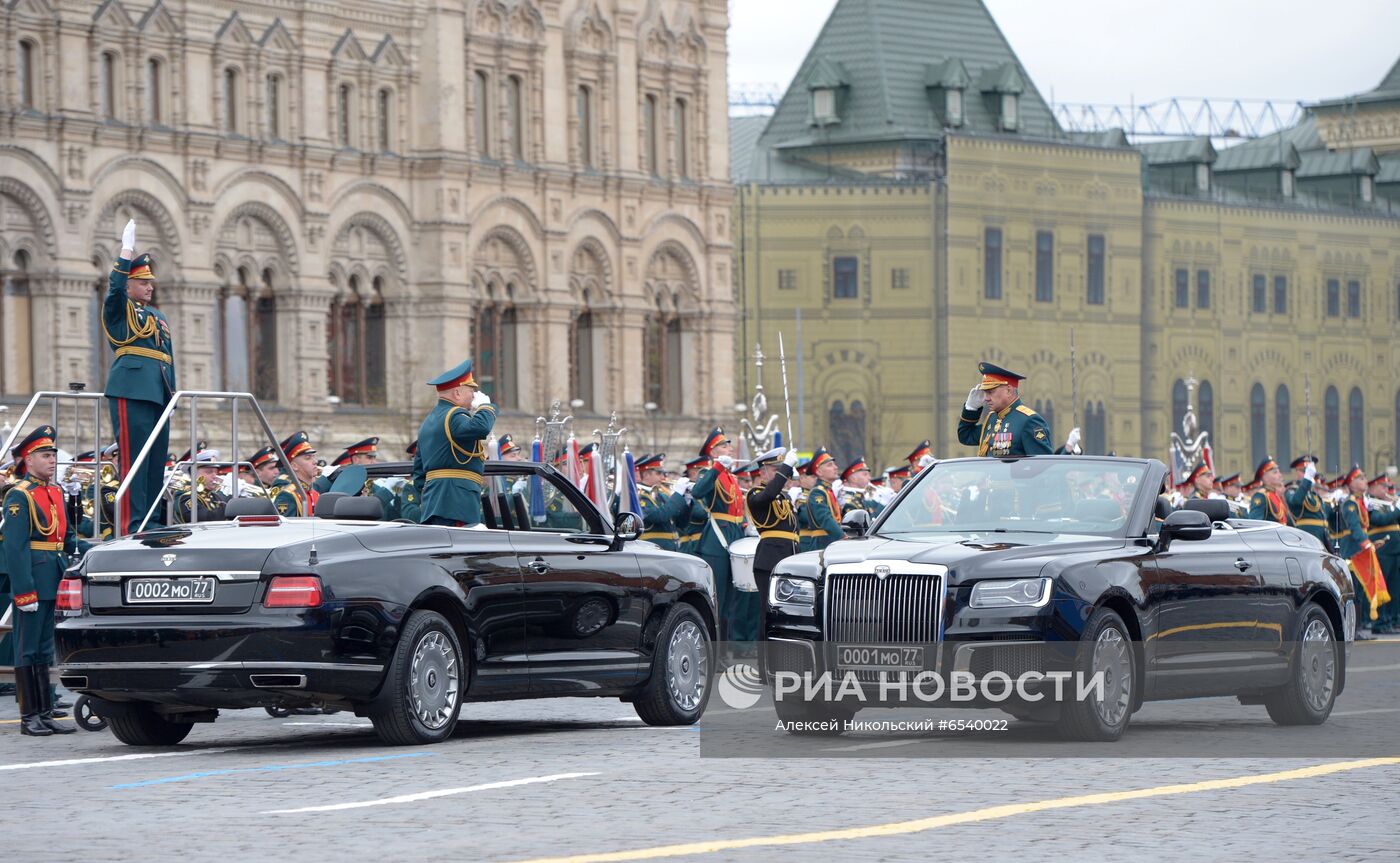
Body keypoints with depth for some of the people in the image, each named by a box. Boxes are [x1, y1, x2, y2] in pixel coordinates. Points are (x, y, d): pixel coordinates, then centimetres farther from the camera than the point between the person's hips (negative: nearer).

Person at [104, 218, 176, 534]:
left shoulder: (159, 317, 25)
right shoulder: (119, 310, 4)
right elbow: (115, 286, -17)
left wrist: (172, 394, 18)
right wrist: (127, 249, -17)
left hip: (158, 394, 8)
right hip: (131, 390, -8)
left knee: (156, 460, 8)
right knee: (134, 459, -10)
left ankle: (153, 523, 12)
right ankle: (132, 526, -13)